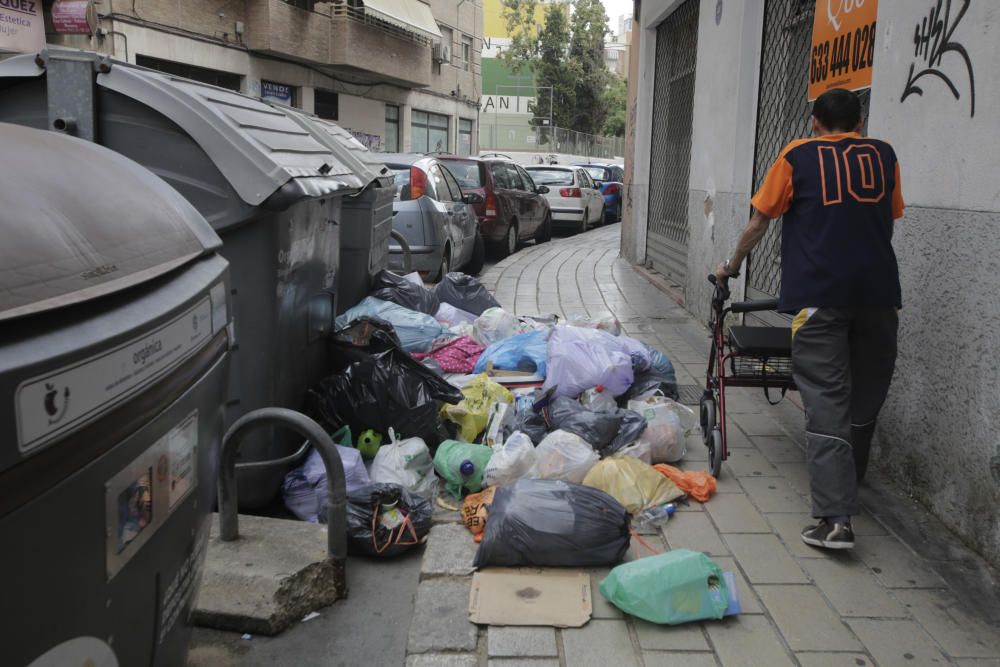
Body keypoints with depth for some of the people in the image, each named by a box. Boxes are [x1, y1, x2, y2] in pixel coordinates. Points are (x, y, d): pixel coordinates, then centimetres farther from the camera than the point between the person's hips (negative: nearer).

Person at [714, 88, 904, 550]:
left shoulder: (798, 155, 9)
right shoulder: (884, 156, 17)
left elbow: (759, 222, 12)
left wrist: (731, 266, 26)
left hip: (820, 292, -3)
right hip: (879, 291, 3)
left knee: (827, 399, -6)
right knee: (866, 395, 16)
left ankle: (835, 517, -14)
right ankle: (849, 483, 32)